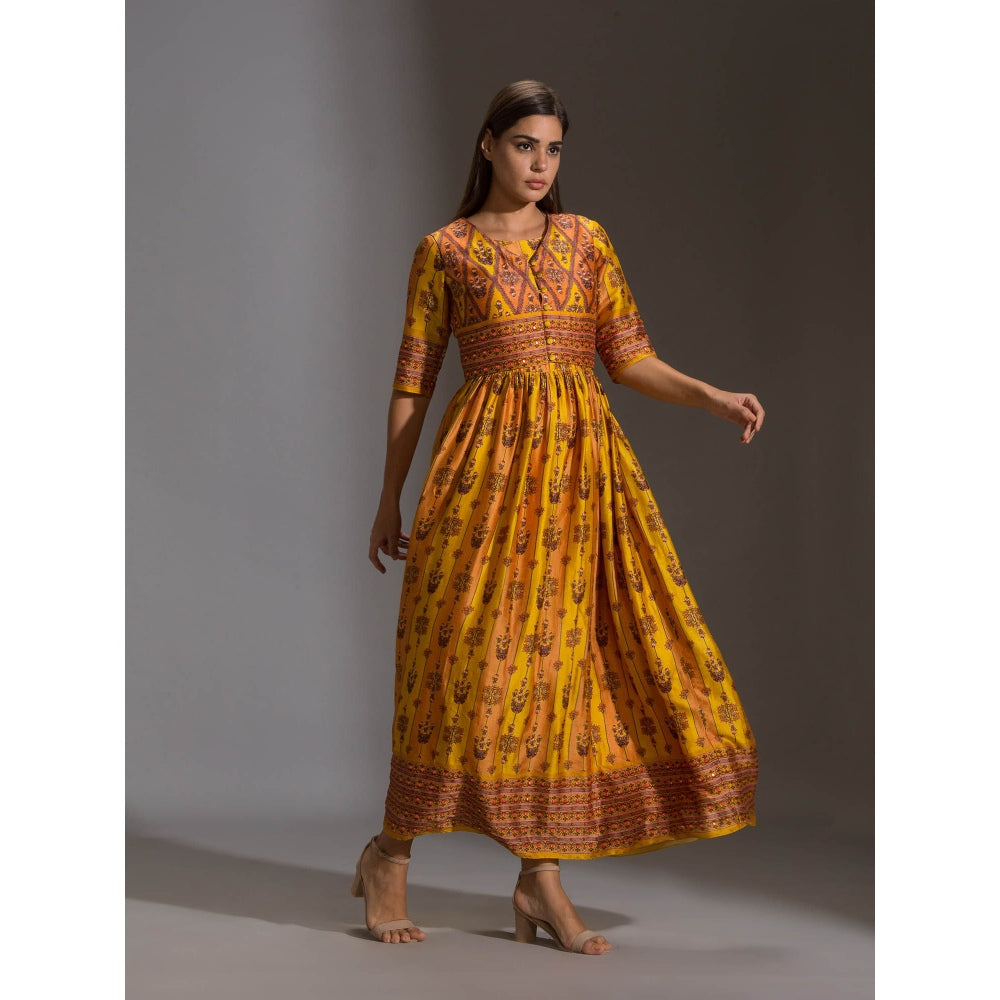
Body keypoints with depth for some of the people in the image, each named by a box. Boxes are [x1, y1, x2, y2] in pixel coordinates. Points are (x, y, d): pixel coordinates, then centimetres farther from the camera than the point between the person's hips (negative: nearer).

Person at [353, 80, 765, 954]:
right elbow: (413, 381, 6)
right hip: (490, 461, -3)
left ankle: (541, 878, 4)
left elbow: (630, 357, 9)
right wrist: (390, 498, 6)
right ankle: (391, 854, 9)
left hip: (585, 460, 3)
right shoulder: (444, 251, 5)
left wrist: (711, 396, -8)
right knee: (474, 648, -7)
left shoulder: (586, 240, 13)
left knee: (561, 651, -1)